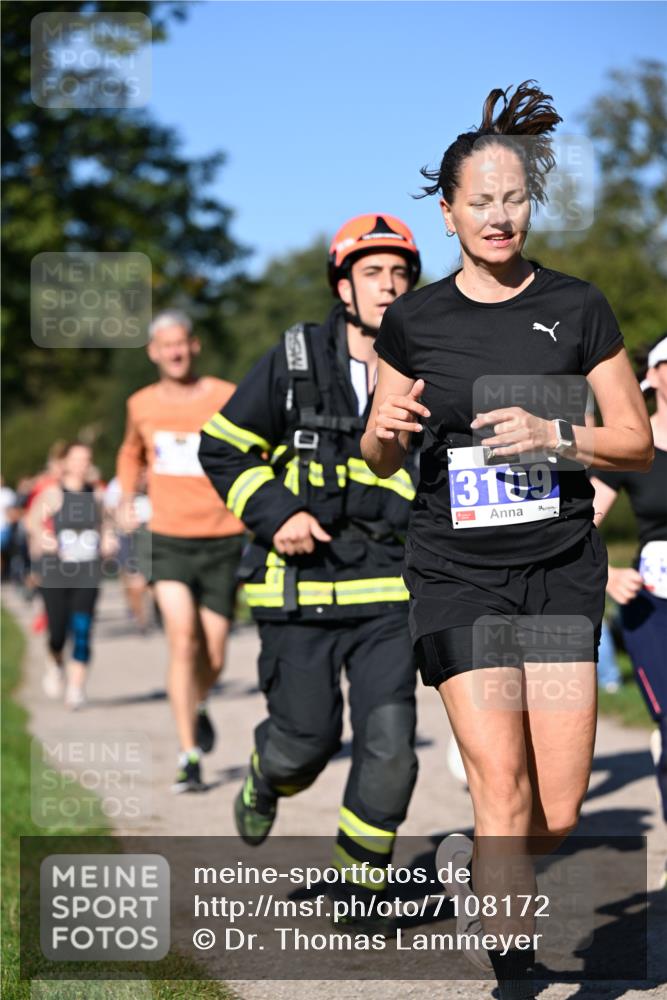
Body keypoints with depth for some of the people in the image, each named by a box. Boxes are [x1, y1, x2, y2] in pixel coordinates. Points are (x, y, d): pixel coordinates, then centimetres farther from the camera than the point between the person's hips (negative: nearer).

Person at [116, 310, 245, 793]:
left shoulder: (228, 398, -4)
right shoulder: (141, 405, 6)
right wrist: (128, 499, 11)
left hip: (222, 540, -1)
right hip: (168, 540, 1)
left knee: (214, 657, 5)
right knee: (183, 641, -17)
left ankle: (198, 707, 41)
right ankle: (190, 758, -12)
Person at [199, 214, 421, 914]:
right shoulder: (294, 363, -3)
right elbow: (223, 448, 4)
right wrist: (274, 511, -10)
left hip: (390, 593, 1)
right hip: (300, 586, -1)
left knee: (389, 743, -10)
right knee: (306, 739, 2)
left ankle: (361, 885, 10)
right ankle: (266, 780, 40)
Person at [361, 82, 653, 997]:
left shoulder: (577, 308, 2)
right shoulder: (414, 319, 3)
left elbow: (637, 442, 5)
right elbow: (380, 458, 13)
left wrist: (553, 436, -14)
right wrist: (387, 430, -11)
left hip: (561, 570, 1)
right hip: (456, 573, 0)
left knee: (558, 812, -3)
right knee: (502, 783, -11)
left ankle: (476, 866, 30)